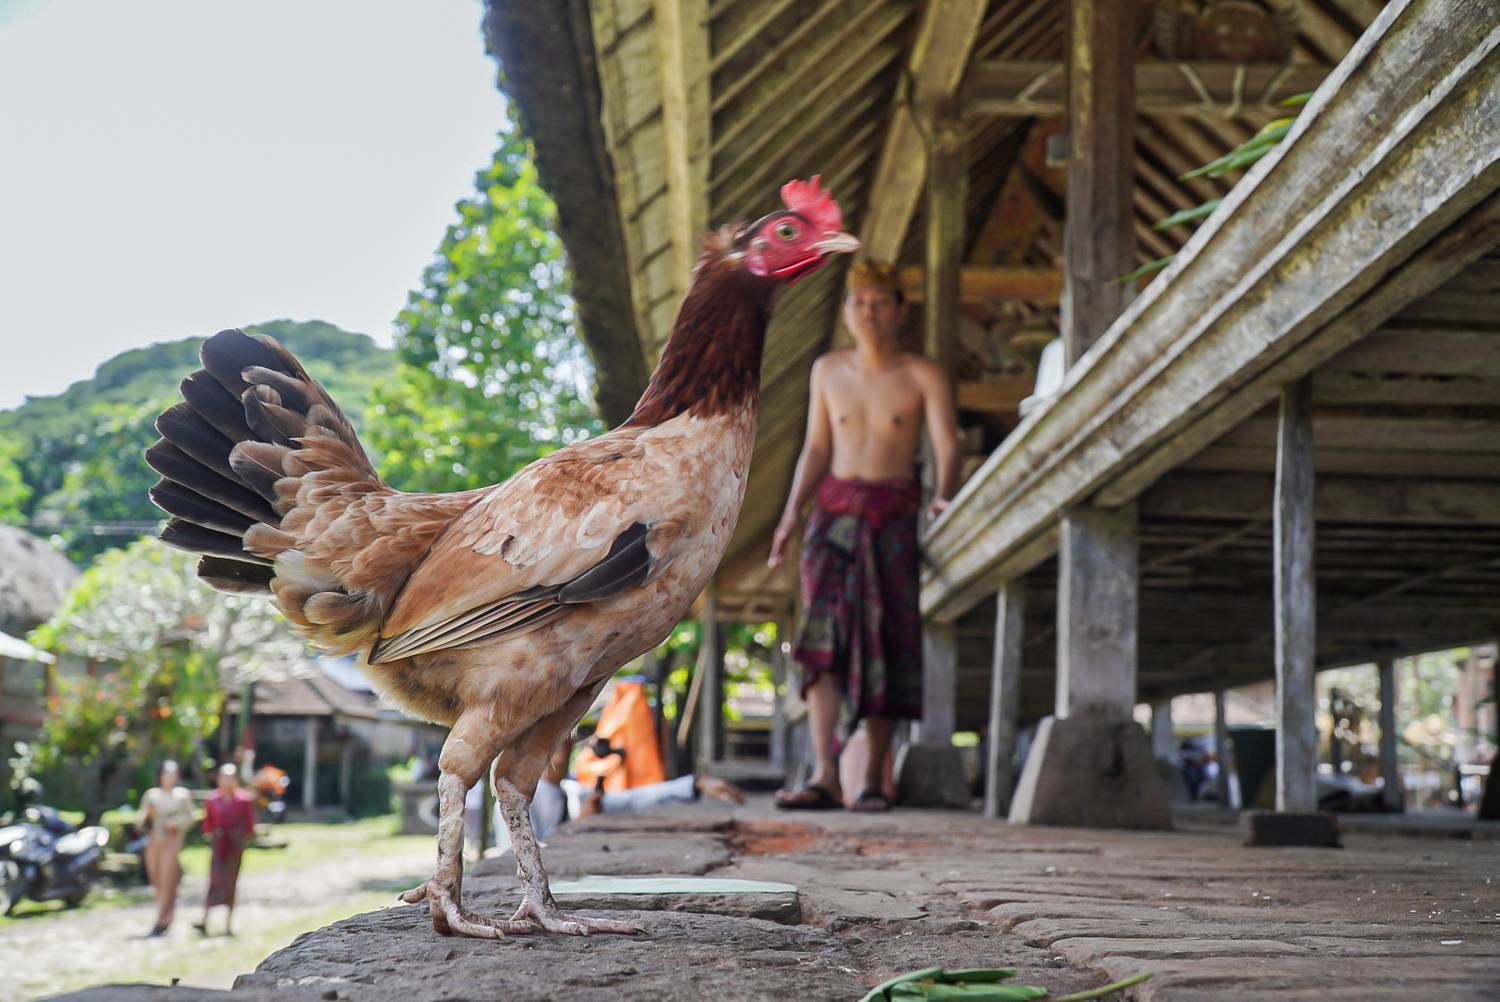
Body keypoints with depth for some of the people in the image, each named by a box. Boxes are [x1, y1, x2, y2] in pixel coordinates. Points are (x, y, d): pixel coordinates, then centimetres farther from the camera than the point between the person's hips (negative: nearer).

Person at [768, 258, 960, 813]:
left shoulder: (924, 376, 0)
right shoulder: (828, 370, 10)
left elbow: (947, 446, -9)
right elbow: (817, 448, 14)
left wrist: (942, 496, -28)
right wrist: (792, 512, 4)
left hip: (894, 516, -2)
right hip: (834, 509, 2)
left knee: (886, 643, -5)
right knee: (822, 636, -13)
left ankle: (874, 780, 4)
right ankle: (825, 777, -20)